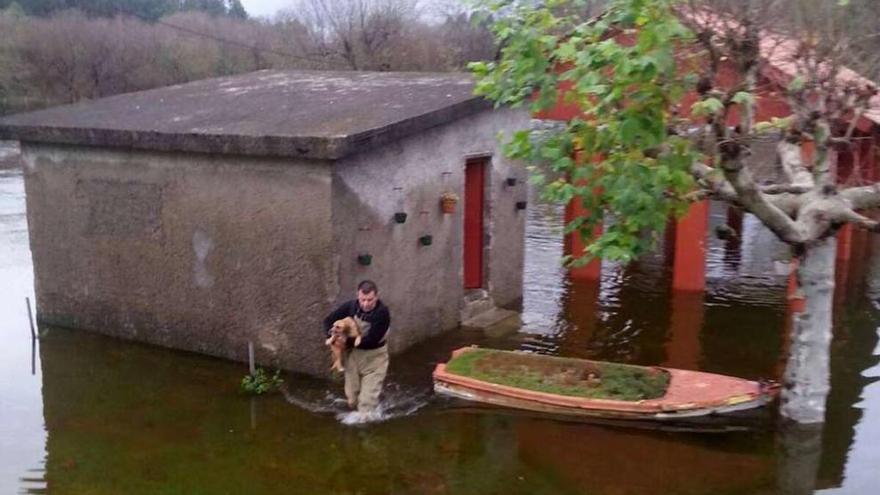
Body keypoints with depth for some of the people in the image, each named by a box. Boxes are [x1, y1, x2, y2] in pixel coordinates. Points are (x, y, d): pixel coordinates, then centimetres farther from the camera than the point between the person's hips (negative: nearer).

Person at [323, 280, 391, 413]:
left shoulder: (383, 313, -26)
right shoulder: (351, 306, -15)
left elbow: (371, 340, -29)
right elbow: (328, 320, -3)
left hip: (374, 357, -4)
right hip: (353, 355, 4)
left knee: (367, 399, -6)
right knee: (352, 399, 16)